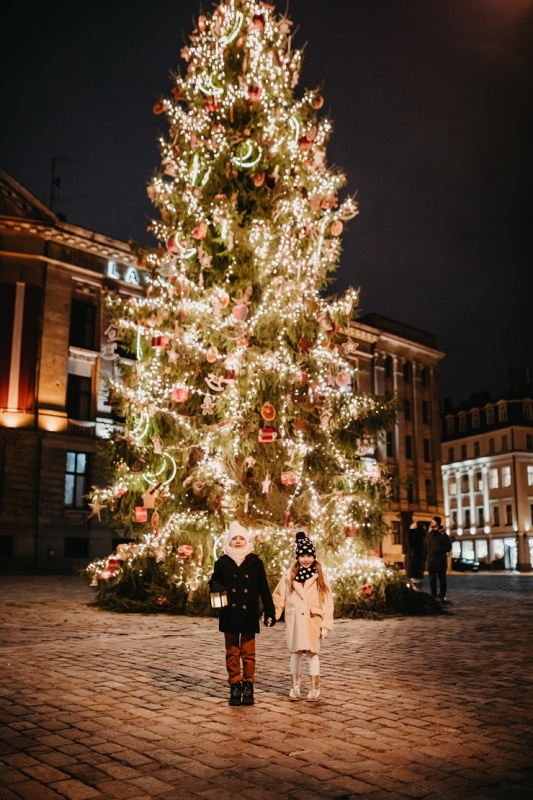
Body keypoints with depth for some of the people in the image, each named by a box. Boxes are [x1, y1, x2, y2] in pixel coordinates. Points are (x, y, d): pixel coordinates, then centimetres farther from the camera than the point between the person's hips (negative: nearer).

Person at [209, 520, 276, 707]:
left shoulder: (256, 562, 2)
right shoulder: (222, 562, 4)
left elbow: (264, 589, 3)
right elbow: (214, 583, 6)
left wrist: (270, 612, -1)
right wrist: (215, 585, -19)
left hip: (249, 615, -1)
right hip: (229, 615, 1)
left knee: (248, 653, 4)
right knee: (232, 653, 7)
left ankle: (248, 688, 13)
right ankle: (234, 688, 15)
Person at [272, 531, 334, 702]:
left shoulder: (320, 576, 1)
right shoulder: (289, 575, 3)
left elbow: (327, 601, 0)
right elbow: (279, 596, 5)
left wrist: (326, 623, -5)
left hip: (313, 620, -1)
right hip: (294, 620, 1)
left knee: (312, 653, 3)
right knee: (295, 653, 8)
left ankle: (315, 689, 15)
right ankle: (294, 688, 19)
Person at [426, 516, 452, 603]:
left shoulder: (443, 535, -3)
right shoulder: (429, 534, 12)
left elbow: (448, 547, -8)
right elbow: (426, 546, 15)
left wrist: (437, 550, -13)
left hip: (441, 561, -4)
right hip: (431, 561, 4)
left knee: (442, 579, 2)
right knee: (432, 580, 3)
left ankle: (442, 596, 10)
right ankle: (433, 596, 9)